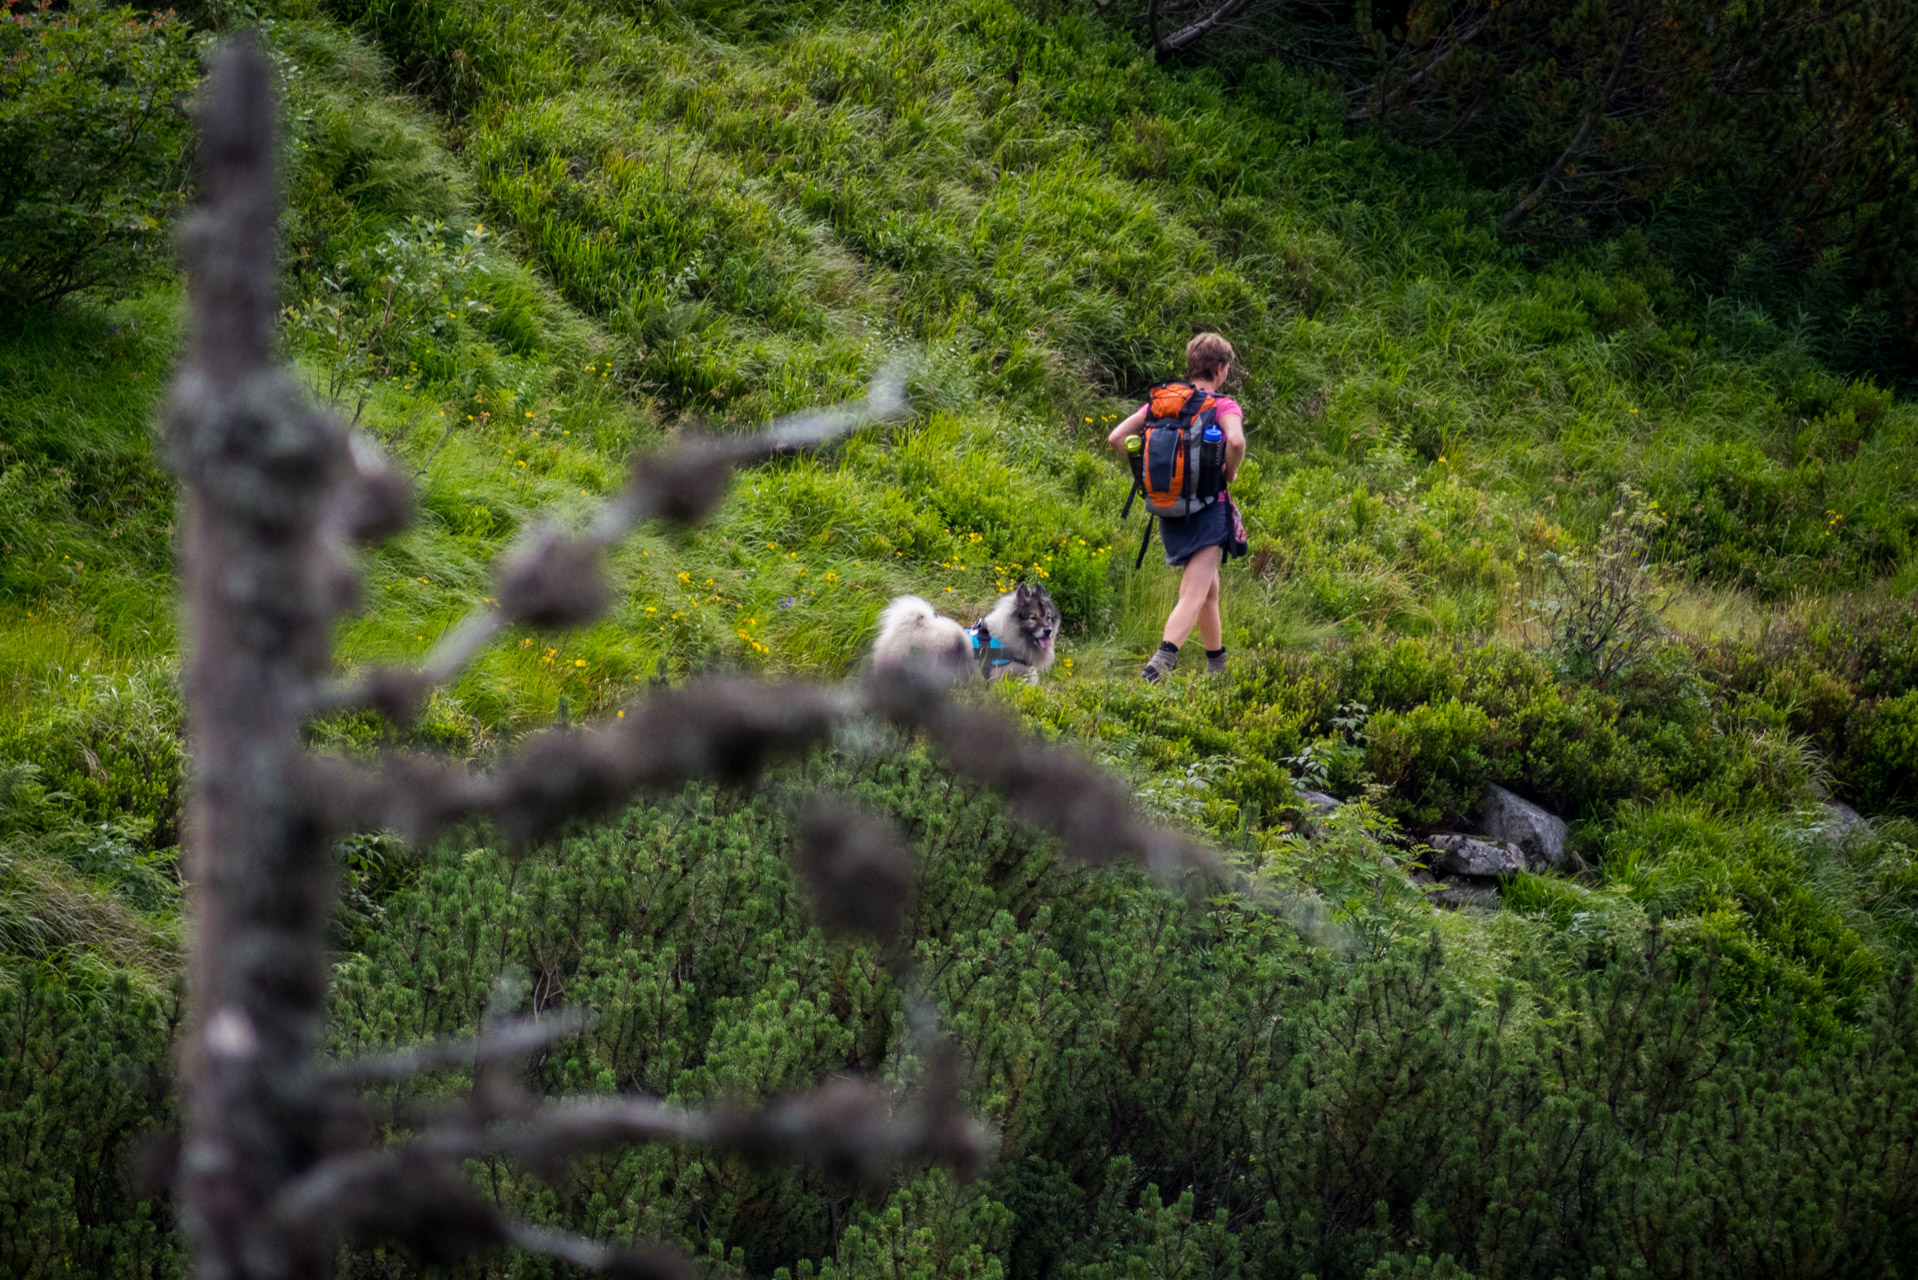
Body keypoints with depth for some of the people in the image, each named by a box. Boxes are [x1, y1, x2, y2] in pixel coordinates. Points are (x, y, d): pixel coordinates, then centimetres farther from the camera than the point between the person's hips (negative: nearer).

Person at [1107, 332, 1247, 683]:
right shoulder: (1223, 406, -8)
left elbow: (1116, 438, 2)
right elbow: (1235, 441, -29)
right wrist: (1230, 473, -10)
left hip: (1169, 509, 6)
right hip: (1208, 508, -6)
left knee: (1209, 589, 24)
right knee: (1193, 597, -12)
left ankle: (1218, 665, 36)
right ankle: (1162, 660, -34)